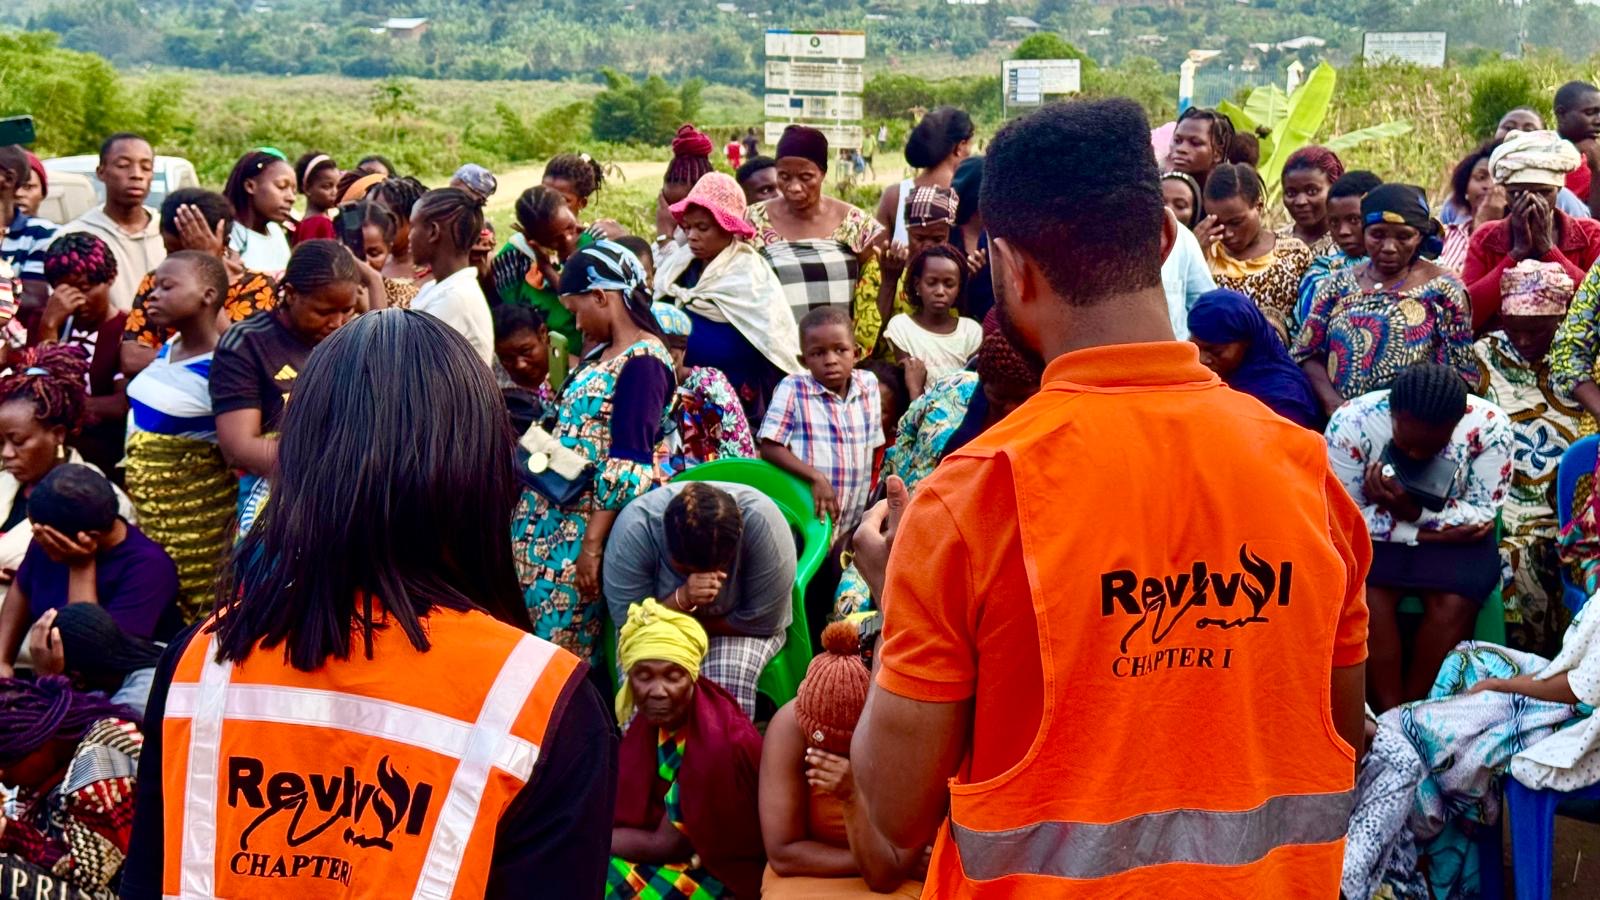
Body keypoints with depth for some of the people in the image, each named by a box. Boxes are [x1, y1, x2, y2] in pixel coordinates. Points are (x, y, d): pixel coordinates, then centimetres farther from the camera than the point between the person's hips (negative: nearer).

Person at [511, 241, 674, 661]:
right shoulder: (603, 353, 15)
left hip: (583, 523, -9)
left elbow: (627, 468, -20)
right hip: (551, 513, 9)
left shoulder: (643, 361, -14)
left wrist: (592, 544, -22)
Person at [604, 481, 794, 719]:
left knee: (731, 675, -31)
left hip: (735, 626, -1)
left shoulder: (761, 522, -30)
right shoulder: (635, 528, -27)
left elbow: (763, 622, -21)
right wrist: (682, 599, -38)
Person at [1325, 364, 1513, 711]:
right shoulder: (1350, 423, -23)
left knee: (1454, 602, -28)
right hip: (1374, 534, -1)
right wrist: (1425, 536, -24)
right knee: (1369, 598, -29)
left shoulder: (1489, 426, -21)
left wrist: (1414, 511, -32)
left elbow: (1483, 516, -15)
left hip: (1454, 533, 1)